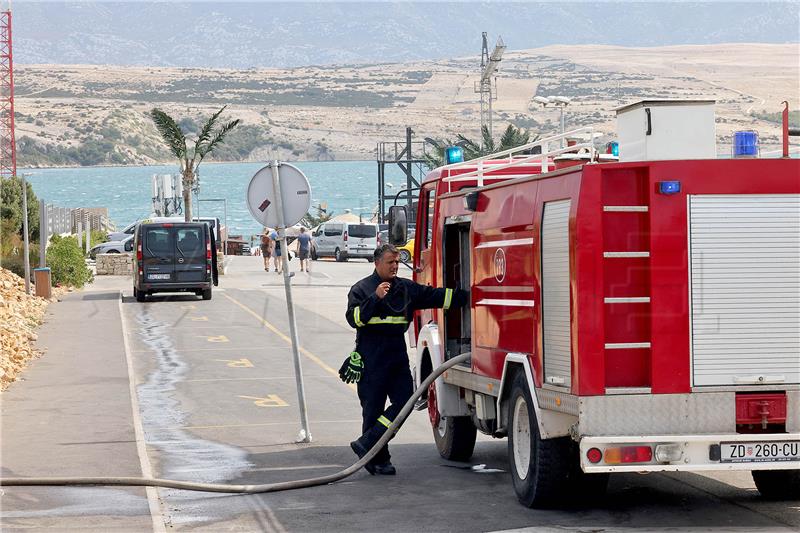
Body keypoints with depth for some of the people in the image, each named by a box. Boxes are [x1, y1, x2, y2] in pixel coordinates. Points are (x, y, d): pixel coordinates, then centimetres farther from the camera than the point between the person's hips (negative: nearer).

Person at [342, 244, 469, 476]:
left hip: (398, 356, 5)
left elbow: (437, 296, 14)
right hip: (371, 359, -5)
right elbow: (354, 318, -12)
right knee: (373, 408, -2)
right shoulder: (361, 289, 0)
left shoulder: (407, 288, 13)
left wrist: (468, 296, 8)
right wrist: (375, 298, -21)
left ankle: (366, 444, -1)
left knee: (404, 402, -5)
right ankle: (378, 459, 4)